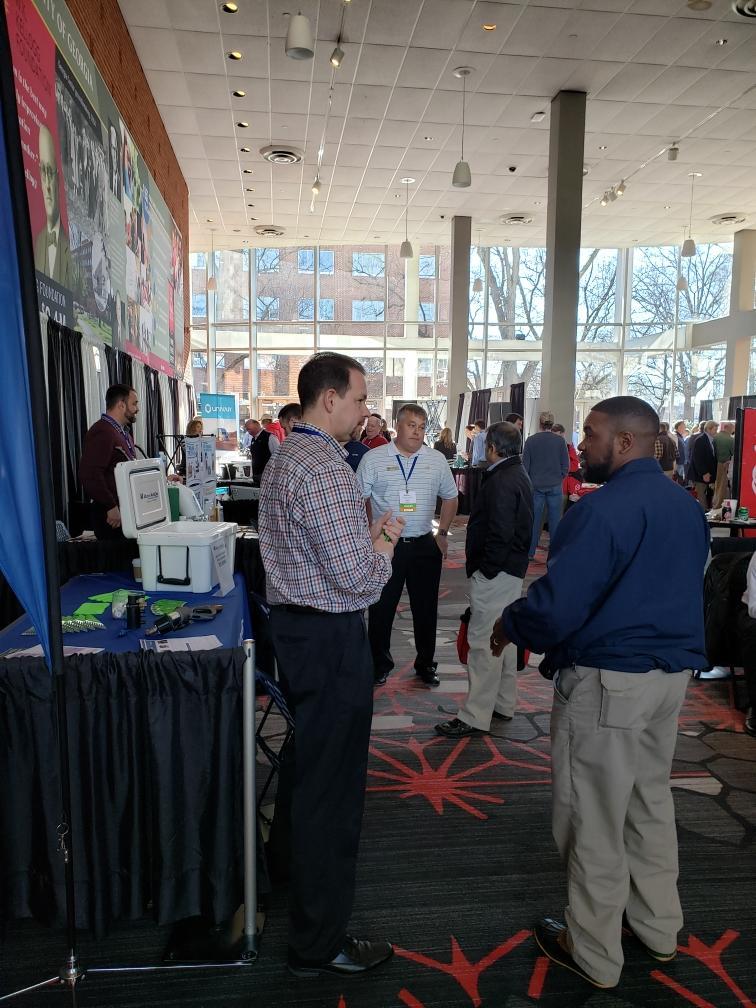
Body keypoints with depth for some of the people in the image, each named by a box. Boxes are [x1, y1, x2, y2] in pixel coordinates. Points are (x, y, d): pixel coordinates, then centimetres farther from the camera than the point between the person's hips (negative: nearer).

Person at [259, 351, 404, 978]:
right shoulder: (325, 469, -22)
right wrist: (386, 539, -6)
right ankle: (319, 944, 19)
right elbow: (361, 579, -24)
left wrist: (366, 531, 12)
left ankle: (303, 873, 48)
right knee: (331, 787, 3)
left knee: (309, 769, 26)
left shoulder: (285, 457, 11)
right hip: (330, 640, -11)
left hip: (294, 624, 11)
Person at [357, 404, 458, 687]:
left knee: (426, 609, 12)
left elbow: (450, 498, 16)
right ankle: (380, 664, 24)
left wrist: (442, 533, 11)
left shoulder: (437, 460, 5)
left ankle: (425, 664, 28)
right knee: (381, 609, 7)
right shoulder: (374, 459, -4)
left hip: (425, 545, 3)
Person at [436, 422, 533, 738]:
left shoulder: (501, 482, -19)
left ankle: (475, 717, 0)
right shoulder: (520, 475, 14)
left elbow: (500, 533, -26)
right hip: (512, 569, 11)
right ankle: (503, 704, 30)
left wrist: (486, 569, -18)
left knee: (483, 641, -6)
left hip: (495, 572, -11)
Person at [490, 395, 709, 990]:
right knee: (651, 799, 23)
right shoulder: (687, 505, 7)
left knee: (594, 816, 7)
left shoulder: (604, 509, -21)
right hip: (674, 672, 9)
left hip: (608, 679, -9)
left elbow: (555, 607, -24)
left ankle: (594, 955, 24)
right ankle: (659, 929, 39)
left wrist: (508, 628, -6)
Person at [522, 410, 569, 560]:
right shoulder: (560, 441, -5)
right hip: (554, 486, 0)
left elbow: (525, 465, 0)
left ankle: (530, 552, 11)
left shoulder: (531, 440, -4)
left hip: (536, 486, 0)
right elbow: (566, 465, -1)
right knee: (555, 520, 5)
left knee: (534, 519, 7)